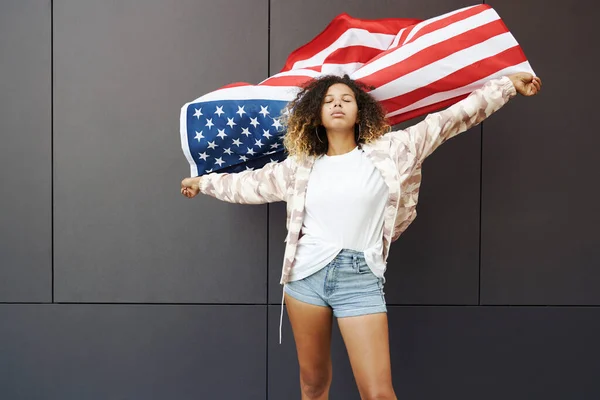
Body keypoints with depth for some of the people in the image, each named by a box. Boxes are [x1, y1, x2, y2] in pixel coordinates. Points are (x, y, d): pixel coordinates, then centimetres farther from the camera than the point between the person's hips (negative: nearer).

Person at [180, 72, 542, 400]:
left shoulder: (388, 152, 4)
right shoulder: (300, 166, 11)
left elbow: (451, 118, 5)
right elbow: (247, 184, 25)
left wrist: (507, 84, 7)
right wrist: (204, 181, 36)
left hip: (360, 280, -2)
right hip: (307, 275, 3)